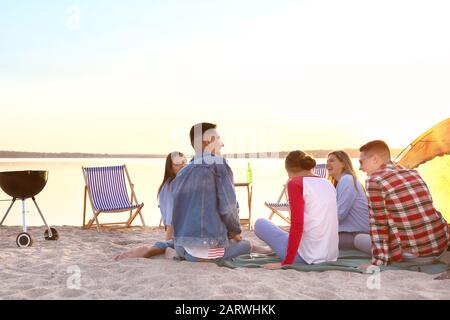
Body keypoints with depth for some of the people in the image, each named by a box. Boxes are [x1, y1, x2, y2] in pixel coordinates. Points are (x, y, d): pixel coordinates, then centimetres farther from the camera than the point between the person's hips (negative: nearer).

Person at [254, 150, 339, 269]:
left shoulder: (295, 183, -9)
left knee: (260, 223, 14)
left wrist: (287, 262, -13)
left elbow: (297, 225, -17)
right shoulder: (328, 184, 12)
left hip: (306, 254, -8)